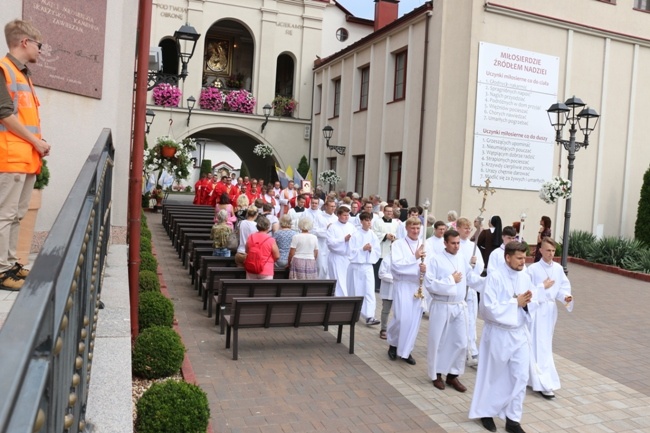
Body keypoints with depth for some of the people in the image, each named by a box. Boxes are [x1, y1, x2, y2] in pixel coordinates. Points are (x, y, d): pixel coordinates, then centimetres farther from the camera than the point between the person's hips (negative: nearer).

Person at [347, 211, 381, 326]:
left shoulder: (373, 235, 2)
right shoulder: (355, 234, -6)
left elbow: (377, 251, 6)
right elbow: (351, 252, -8)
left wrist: (371, 250, -13)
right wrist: (362, 249, -18)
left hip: (368, 266, 2)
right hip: (355, 265, -2)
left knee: (369, 290, -7)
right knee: (355, 290, 10)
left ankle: (369, 316, -9)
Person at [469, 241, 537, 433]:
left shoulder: (525, 277, 2)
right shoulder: (495, 277, -17)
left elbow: (531, 305, 10)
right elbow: (489, 309, -23)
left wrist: (526, 303, -13)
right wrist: (516, 303, -19)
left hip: (519, 333, 5)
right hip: (498, 334, -5)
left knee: (520, 376, 4)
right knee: (494, 376, 11)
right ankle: (486, 412, 31)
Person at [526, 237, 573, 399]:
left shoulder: (558, 268, 3)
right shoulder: (533, 269, -13)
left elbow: (564, 286, 8)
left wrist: (566, 297, -11)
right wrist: (543, 287, -17)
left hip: (551, 309, 6)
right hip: (537, 309, -6)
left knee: (546, 344, 17)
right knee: (540, 346, -6)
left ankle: (532, 376, 35)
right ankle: (544, 384, -4)